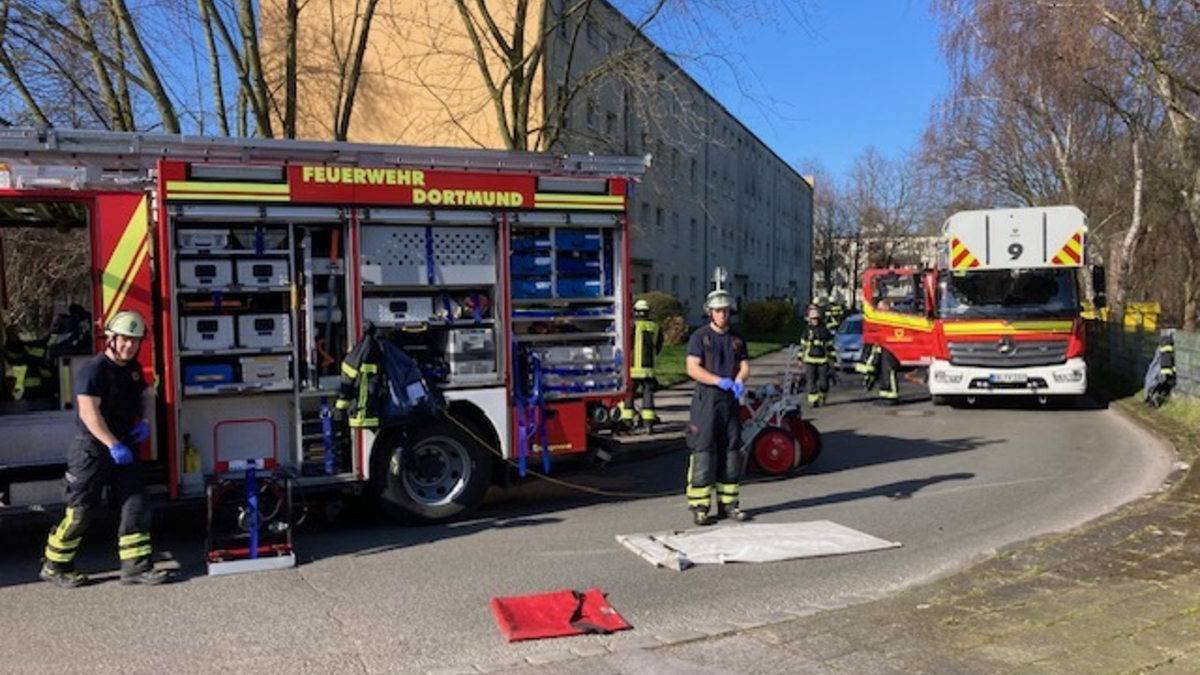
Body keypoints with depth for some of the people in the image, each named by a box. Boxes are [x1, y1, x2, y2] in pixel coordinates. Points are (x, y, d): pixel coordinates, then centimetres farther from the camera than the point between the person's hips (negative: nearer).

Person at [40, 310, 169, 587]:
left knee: (135, 505, 2)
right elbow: (89, 412, -24)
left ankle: (135, 565, 5)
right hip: (93, 448, -7)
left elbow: (146, 394, 24)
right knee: (81, 510, 1)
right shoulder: (94, 369, -16)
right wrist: (113, 445, -27)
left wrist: (145, 421, 5)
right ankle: (54, 566, 19)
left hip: (124, 446, 7)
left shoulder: (133, 367, 8)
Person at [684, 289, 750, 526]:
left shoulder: (736, 339, 15)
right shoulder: (699, 337, -2)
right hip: (706, 400, -6)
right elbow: (693, 368, -13)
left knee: (731, 451, 8)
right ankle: (699, 507, -5)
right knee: (703, 452, -8)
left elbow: (744, 366, 8)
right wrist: (721, 381, -23)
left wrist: (739, 381, -15)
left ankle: (728, 503, 16)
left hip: (730, 401, 6)